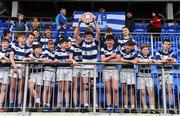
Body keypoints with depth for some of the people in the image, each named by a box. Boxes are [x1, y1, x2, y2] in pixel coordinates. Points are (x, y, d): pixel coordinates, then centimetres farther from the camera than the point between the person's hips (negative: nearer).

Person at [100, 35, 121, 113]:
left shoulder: (116, 49, 5)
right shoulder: (103, 49, 4)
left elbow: (118, 59, -9)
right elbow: (103, 59, -9)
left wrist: (108, 60, -9)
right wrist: (111, 56, -9)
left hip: (114, 69, 0)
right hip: (106, 70, 0)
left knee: (115, 89, -8)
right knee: (108, 89, 3)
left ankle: (116, 106, 1)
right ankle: (109, 106, 7)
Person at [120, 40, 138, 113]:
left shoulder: (134, 52, 3)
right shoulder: (122, 51, 3)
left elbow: (136, 60, -11)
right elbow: (121, 60, -11)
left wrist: (126, 61, -17)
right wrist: (131, 61, -11)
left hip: (132, 71, 0)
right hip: (124, 71, 0)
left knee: (132, 90, -1)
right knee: (125, 90, -2)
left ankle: (133, 107, 1)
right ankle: (125, 107, 1)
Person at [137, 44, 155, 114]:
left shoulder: (150, 56, 9)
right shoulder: (139, 55, 1)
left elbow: (153, 60, -11)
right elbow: (139, 60, -22)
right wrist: (148, 60, -22)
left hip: (149, 76, 2)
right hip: (141, 76, -2)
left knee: (151, 91, -8)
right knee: (143, 93, 0)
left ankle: (152, 108, -8)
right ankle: (144, 108, 6)